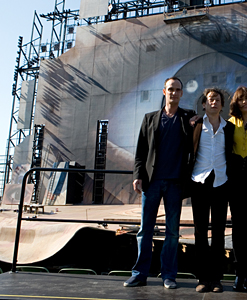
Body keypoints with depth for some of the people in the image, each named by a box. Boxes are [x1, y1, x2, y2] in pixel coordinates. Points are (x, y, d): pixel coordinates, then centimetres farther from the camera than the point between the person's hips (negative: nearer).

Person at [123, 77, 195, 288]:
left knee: (173, 230, 4)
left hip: (175, 182, 0)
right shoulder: (150, 119, 12)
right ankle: (140, 274, 11)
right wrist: (138, 175, -2)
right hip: (152, 181, 1)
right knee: (145, 228, 3)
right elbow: (141, 150, 8)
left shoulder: (189, 118, 11)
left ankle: (169, 275, 14)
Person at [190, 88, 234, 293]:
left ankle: (217, 278, 12)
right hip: (200, 182, -1)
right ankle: (203, 278, 9)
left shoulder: (229, 128, 10)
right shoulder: (196, 126, 5)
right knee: (200, 230, 2)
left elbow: (230, 155, 14)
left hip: (220, 183, 1)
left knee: (218, 231, 3)